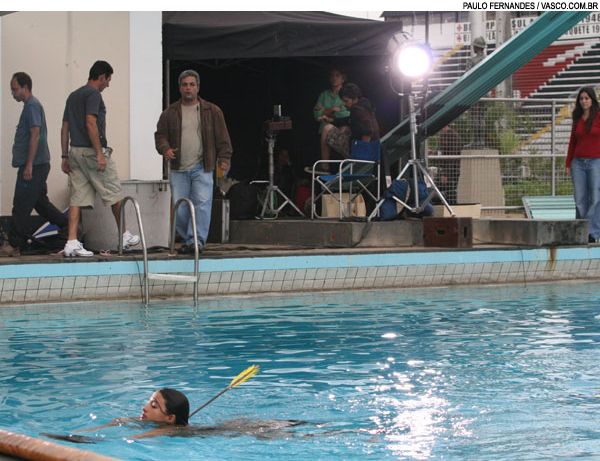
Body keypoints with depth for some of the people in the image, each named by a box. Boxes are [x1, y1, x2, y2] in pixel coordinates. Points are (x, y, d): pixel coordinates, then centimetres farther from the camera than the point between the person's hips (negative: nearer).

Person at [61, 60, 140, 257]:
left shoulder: (73, 96, 17)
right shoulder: (93, 94, -10)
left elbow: (65, 128, 16)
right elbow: (90, 124, -20)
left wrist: (65, 156, 18)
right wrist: (100, 154, -20)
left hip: (75, 152, 8)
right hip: (91, 151, -8)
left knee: (77, 198, 3)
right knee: (114, 194, 6)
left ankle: (72, 243, -6)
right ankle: (124, 236, 18)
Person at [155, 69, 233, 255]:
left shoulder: (212, 111, 7)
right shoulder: (170, 113, 10)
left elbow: (222, 137, 6)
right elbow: (160, 134, 11)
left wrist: (224, 158, -3)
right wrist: (165, 149, -9)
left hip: (202, 168, -2)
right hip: (178, 170, 2)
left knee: (202, 204, -15)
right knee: (180, 208, 2)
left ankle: (197, 240, -16)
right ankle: (187, 240, 15)